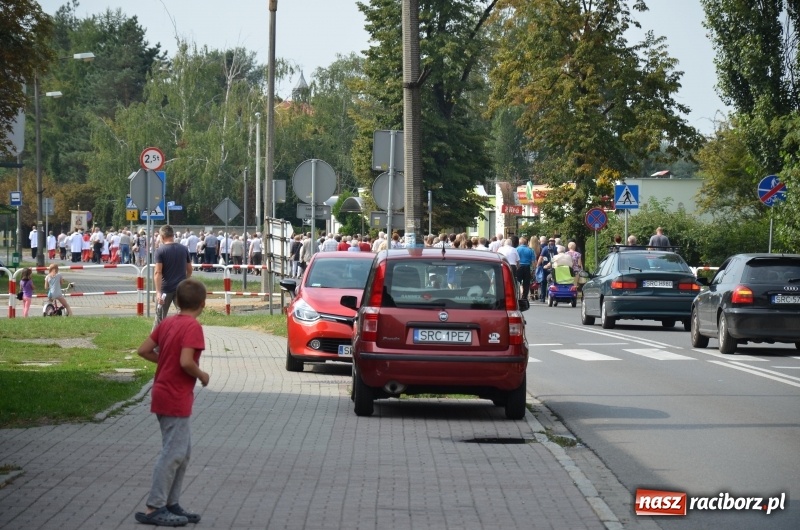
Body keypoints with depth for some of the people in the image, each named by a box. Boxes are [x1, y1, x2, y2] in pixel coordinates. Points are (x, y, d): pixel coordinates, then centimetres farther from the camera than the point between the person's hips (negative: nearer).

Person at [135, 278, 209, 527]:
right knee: (173, 453, -5)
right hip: (176, 399, -9)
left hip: (164, 393, 9)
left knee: (183, 452, 16)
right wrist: (202, 375, -9)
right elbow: (186, 362, -27)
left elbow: (143, 350, 7)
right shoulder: (193, 327, -17)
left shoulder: (167, 323, 7)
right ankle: (154, 509, -4)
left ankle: (171, 504, 18)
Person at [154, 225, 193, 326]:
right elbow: (189, 270, 13)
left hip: (166, 288, -3)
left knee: (160, 318, 11)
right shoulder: (184, 249, 5)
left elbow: (158, 272, -15)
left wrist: (158, 292, -17)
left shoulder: (160, 250, -8)